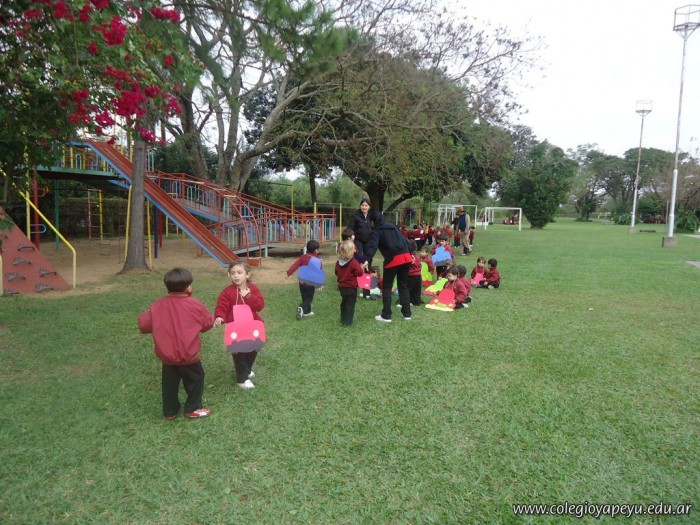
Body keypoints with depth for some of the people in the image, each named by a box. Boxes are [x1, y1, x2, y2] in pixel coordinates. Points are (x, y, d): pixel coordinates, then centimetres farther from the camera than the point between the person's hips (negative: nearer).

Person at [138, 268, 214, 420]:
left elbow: (144, 325, 0)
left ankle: (170, 411, 32)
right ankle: (193, 409, 24)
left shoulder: (157, 305, -5)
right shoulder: (194, 305, -13)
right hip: (188, 356, -4)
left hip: (166, 355, 4)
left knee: (169, 383, 20)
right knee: (195, 379, 16)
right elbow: (209, 323, -1)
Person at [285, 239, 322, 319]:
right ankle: (302, 308, -22)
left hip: (302, 282, 5)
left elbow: (295, 265, -7)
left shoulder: (302, 257, -2)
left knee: (305, 298, 19)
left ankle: (307, 311, 27)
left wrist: (288, 273, -6)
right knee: (309, 299, 3)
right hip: (311, 283, -4)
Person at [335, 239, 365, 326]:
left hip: (342, 286, 6)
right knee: (350, 304, 2)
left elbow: (336, 273, 10)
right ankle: (347, 322, 1)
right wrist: (362, 268, -6)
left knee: (343, 303, 21)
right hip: (351, 287, -6)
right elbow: (360, 273, -23)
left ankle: (343, 319, 29)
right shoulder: (354, 262, -21)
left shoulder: (338, 262, -1)